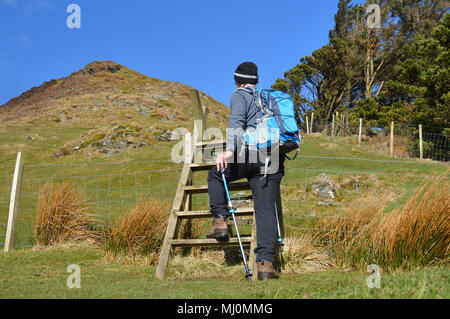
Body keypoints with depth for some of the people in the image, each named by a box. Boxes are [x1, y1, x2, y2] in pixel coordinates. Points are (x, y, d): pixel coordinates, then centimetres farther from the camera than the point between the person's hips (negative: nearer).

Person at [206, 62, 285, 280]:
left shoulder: (240, 96, 8)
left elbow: (236, 120, -12)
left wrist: (229, 149, -23)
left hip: (249, 155, -5)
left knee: (216, 175, 23)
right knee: (266, 210, 0)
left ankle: (220, 221, 13)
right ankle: (266, 263, -9)